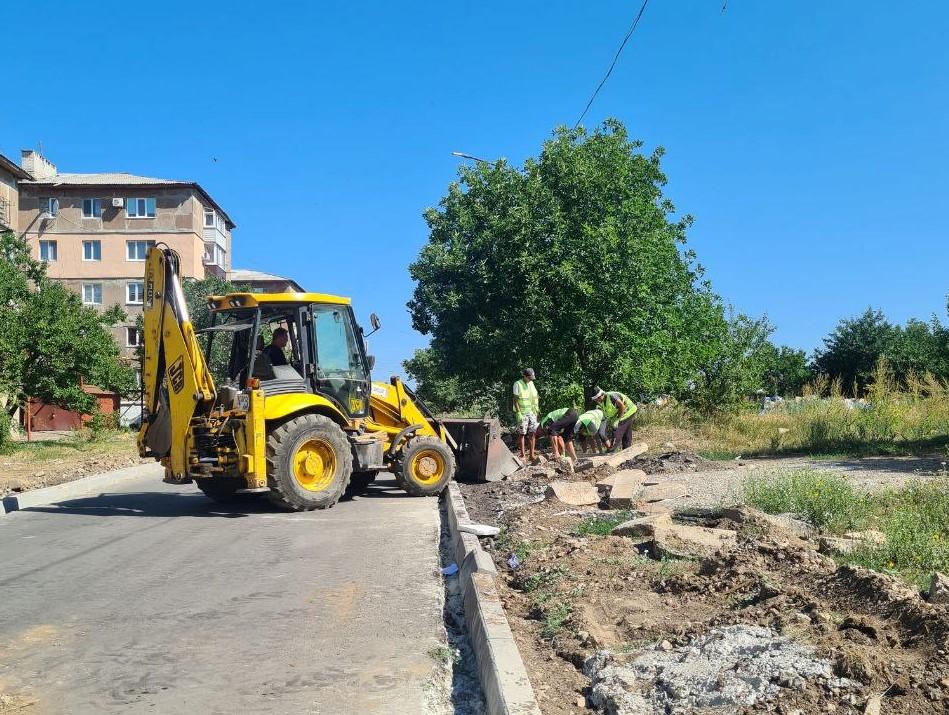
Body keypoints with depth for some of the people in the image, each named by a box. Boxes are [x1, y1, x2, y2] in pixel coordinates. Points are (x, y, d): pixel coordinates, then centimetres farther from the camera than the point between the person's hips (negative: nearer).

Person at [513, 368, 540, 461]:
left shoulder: (531, 383, 9)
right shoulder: (518, 384, -9)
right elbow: (515, 400, -11)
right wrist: (518, 413, -17)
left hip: (532, 412, 5)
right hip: (522, 413, -5)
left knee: (533, 433, 2)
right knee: (522, 434, 0)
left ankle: (532, 454, 7)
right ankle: (523, 455, 6)